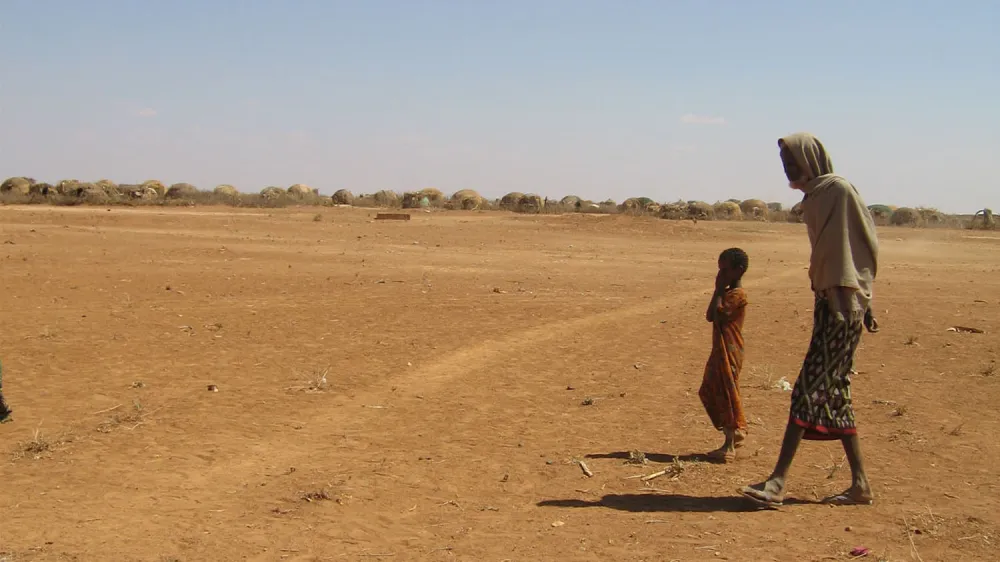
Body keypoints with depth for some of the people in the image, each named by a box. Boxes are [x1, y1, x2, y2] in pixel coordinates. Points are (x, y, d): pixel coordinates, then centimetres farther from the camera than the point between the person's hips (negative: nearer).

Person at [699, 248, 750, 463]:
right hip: (720, 350, 10)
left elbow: (716, 313, -23)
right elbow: (710, 316, 14)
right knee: (709, 393, 15)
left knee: (726, 395, -5)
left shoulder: (737, 294, -15)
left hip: (729, 352, -10)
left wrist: (719, 289, -17)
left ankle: (729, 446, 1)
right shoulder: (728, 293, 15)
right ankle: (735, 433, 26)